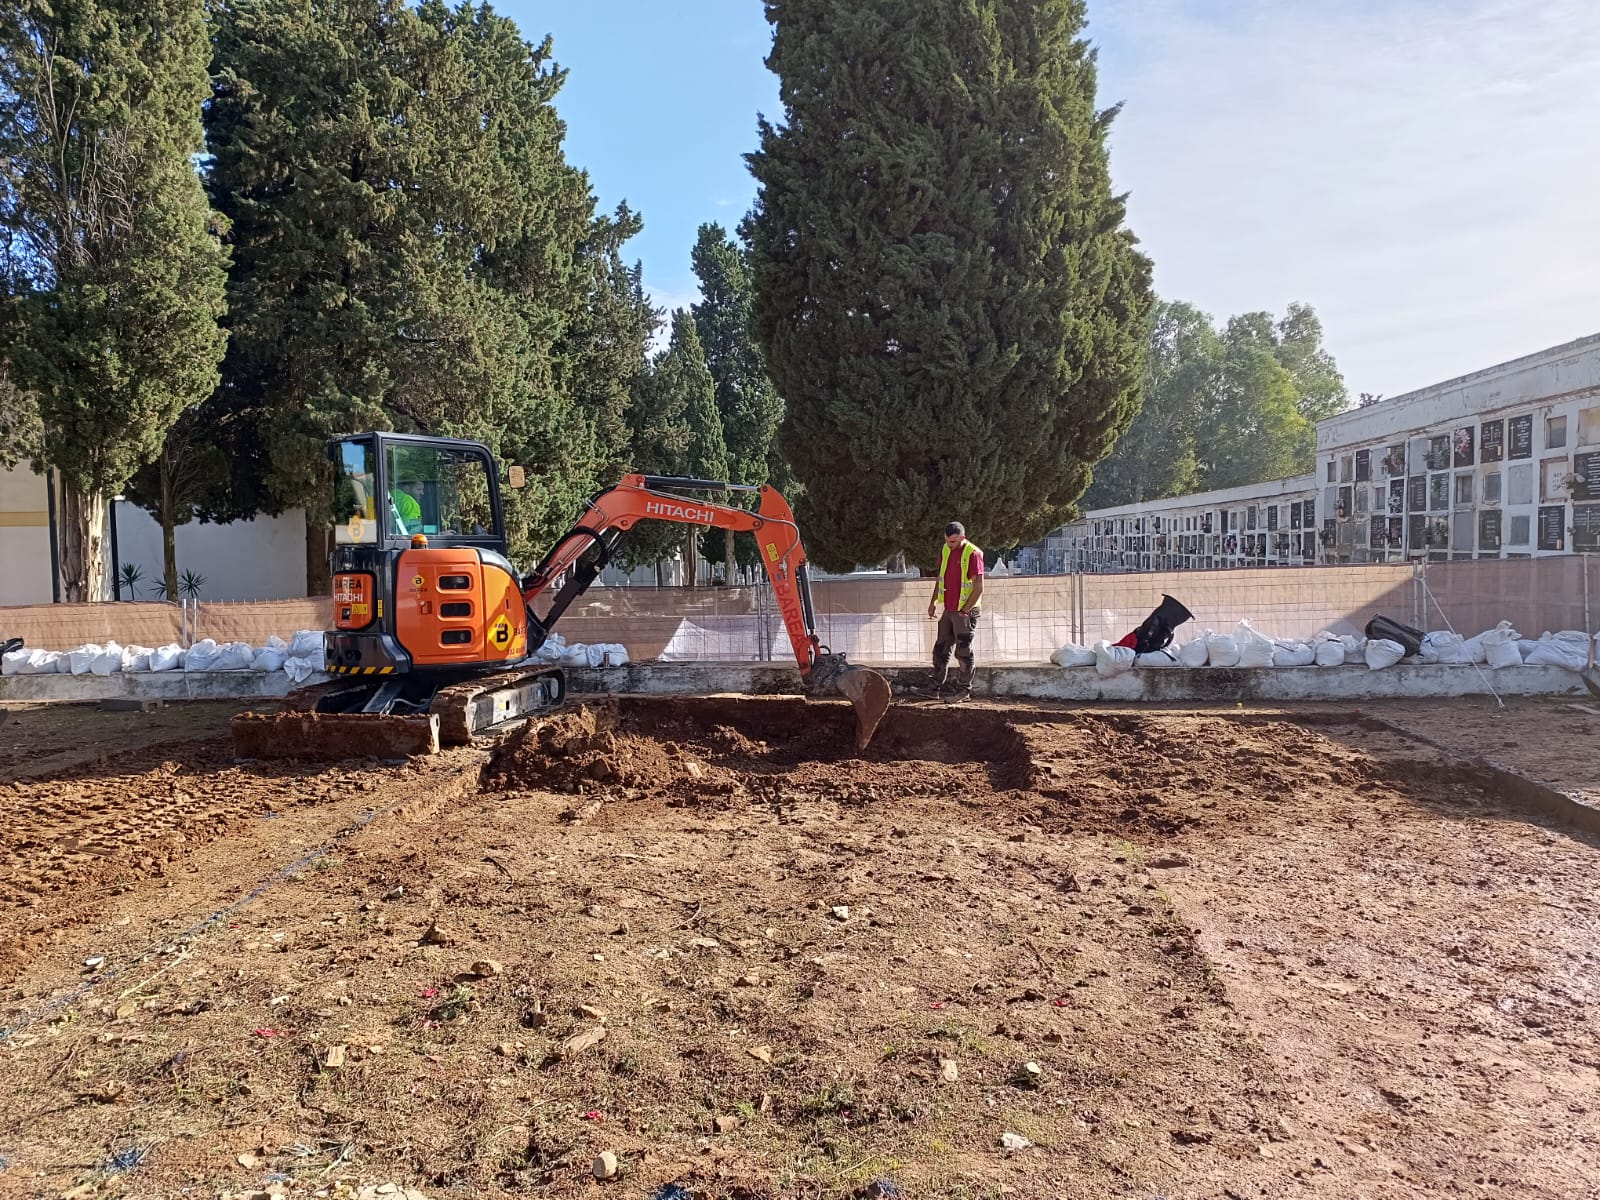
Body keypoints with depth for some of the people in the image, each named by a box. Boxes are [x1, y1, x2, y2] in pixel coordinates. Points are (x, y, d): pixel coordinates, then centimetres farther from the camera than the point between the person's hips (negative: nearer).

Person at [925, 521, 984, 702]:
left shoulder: (973, 554, -16)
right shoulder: (945, 550, 7)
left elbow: (979, 588, -16)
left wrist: (964, 611, -15)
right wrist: (933, 602, 14)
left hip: (965, 612, -8)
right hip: (948, 610, 8)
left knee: (963, 652, 0)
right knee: (940, 650, 10)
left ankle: (964, 690, 11)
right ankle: (937, 689, 18)